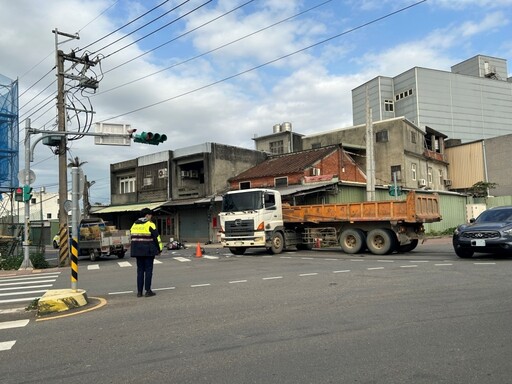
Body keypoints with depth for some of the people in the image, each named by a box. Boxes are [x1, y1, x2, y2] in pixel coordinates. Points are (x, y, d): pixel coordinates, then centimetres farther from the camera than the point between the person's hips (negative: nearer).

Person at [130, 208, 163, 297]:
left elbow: (132, 238, 15)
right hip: (148, 251, -6)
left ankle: (139, 291, 11)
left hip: (137, 251, 6)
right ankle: (148, 291, 2)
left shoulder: (134, 225, 12)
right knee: (148, 270, 1)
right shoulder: (150, 224, -8)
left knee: (140, 270, 11)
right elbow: (156, 237, -9)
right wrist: (160, 249, -1)